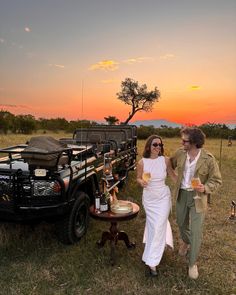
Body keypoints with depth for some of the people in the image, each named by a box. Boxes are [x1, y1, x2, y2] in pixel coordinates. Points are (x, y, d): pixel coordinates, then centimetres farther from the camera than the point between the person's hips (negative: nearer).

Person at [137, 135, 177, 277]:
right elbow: (138, 178, 2)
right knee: (152, 226, 16)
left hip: (163, 196, -1)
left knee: (158, 228, -3)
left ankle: (152, 262, 9)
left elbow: (173, 175, 1)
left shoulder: (165, 160, -11)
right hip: (148, 197, 1)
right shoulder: (142, 162, -10)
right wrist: (142, 182, -19)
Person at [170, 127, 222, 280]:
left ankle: (192, 263, 24)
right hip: (181, 194, 4)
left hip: (198, 198, -4)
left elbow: (216, 180, -12)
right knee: (181, 223, 23)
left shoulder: (208, 159, -20)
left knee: (196, 232, 2)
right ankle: (185, 241, 56)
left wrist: (205, 188, -29)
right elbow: (170, 164, 11)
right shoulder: (180, 153, -10)